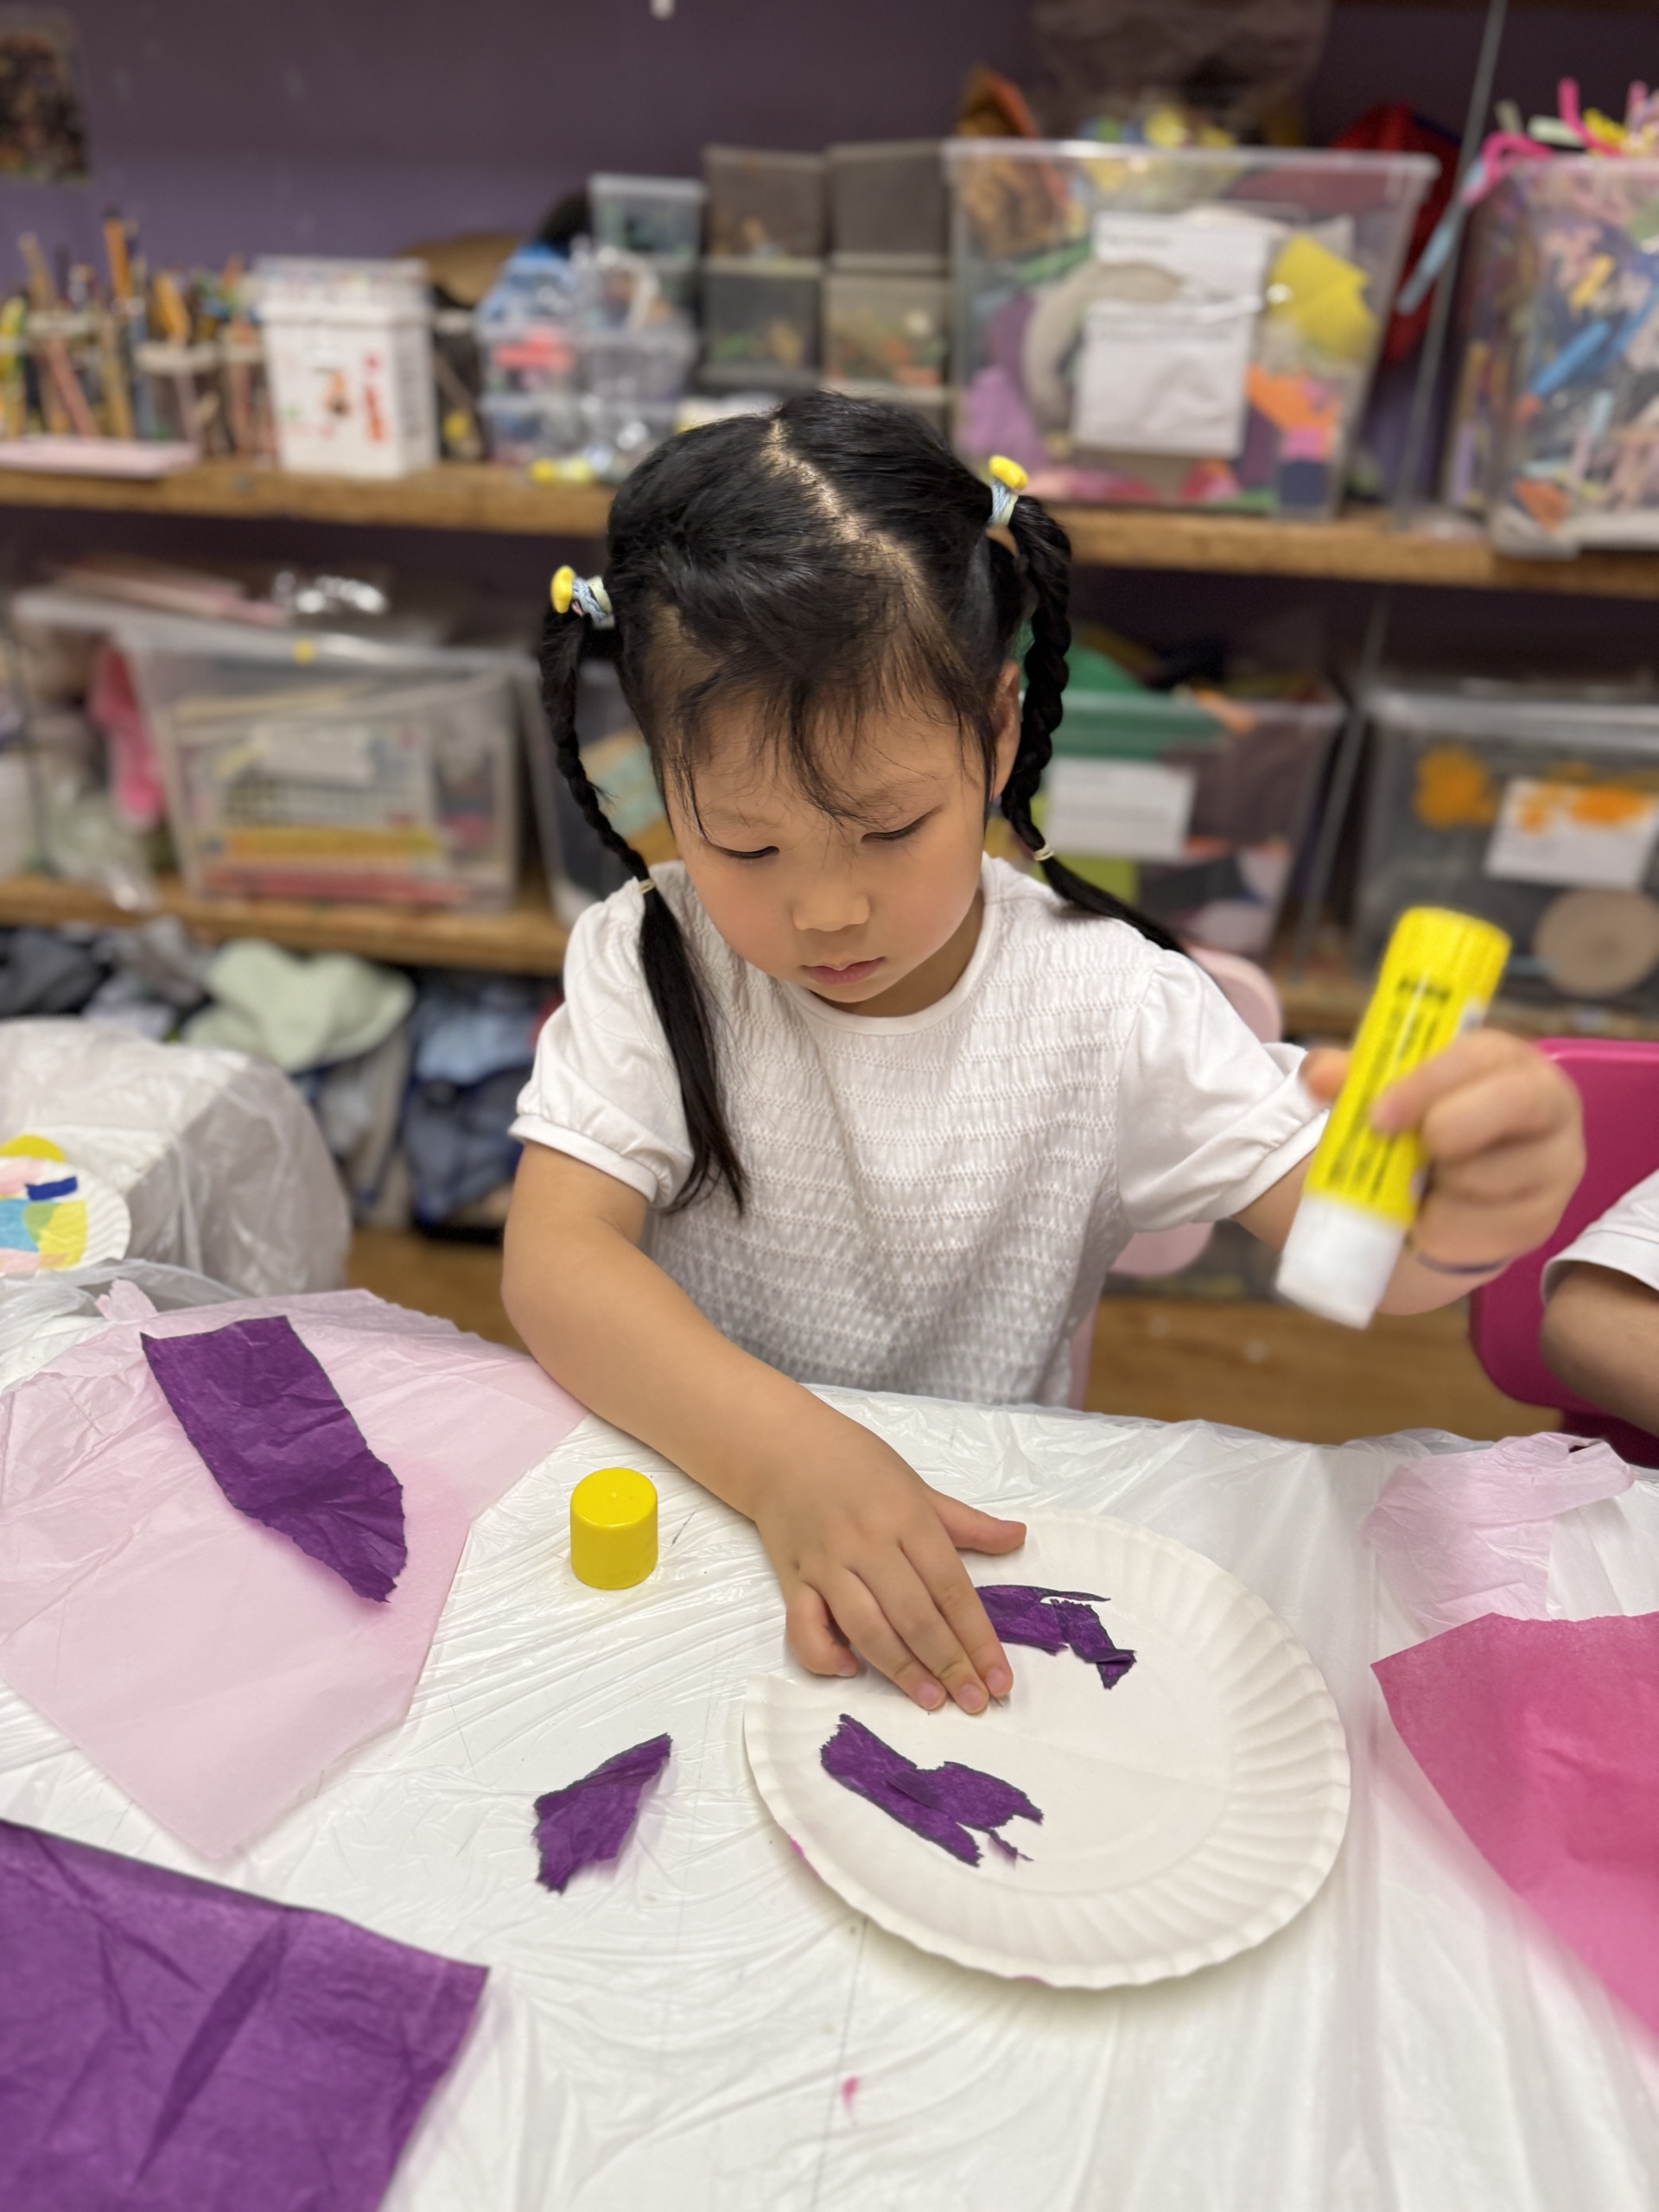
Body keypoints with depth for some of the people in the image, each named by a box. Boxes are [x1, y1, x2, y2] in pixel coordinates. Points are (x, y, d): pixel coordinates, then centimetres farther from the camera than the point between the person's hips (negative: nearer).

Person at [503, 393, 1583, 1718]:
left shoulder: (1110, 1006, -10)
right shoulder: (650, 965, -9)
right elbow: (554, 1264, -18)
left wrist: (1453, 1221, -36)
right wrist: (788, 1456, -33)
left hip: (979, 1523, 2)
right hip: (692, 1488, -1)